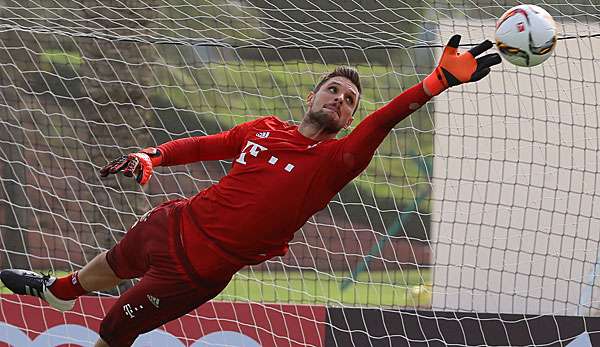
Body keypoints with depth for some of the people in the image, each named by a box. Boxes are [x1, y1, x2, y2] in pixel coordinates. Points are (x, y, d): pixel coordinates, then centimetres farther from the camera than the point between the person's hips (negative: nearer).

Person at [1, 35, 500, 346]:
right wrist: (152, 156, -3)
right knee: (112, 265, 32)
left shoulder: (335, 160, -17)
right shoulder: (264, 129, 0)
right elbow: (207, 145, 13)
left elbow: (383, 123, -32)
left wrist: (438, 82, -47)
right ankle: (56, 290, 62)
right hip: (175, 224, 5)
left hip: (198, 269, -5)